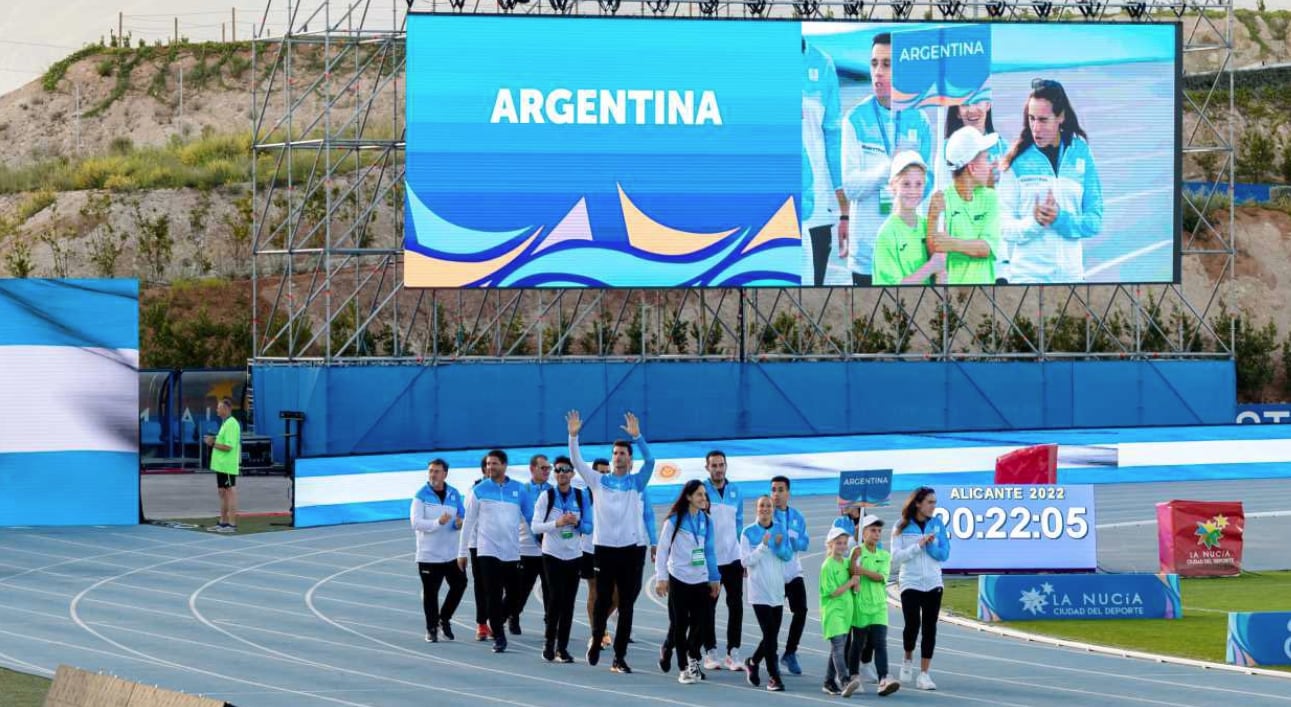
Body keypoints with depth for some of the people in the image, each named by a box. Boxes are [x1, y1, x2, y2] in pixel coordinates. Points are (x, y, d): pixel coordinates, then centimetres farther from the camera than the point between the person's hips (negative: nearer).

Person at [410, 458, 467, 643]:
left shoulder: (454, 494, 6)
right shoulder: (421, 495, -6)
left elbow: (462, 517, 12)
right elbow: (415, 522, -15)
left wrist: (460, 523, -12)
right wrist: (438, 522, -28)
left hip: (451, 553, 4)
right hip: (428, 554, -4)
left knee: (459, 584, 2)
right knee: (430, 592, 1)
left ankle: (444, 619, 22)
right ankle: (432, 628, 13)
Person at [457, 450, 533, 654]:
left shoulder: (518, 490, 4)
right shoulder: (479, 490, 0)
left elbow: (531, 517, 11)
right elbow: (469, 522, 4)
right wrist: (462, 552, 4)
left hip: (512, 552, 2)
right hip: (488, 551, -2)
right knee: (493, 596, -4)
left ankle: (498, 621, 31)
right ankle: (498, 637, 5)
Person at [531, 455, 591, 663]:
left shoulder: (581, 497, 5)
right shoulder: (546, 496, -2)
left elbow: (589, 527, 7)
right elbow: (535, 526, -7)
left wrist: (577, 523, -13)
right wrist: (557, 523, -22)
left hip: (574, 556, 3)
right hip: (552, 554, -3)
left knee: (568, 601, 1)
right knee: (556, 597, -11)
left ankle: (562, 647, 7)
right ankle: (549, 644, 2)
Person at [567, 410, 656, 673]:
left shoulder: (636, 482, 6)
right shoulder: (598, 481, 8)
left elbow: (650, 461, -10)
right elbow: (576, 462, -2)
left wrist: (637, 436, -22)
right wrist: (573, 436, -15)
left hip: (630, 548, 0)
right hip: (604, 548, 0)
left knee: (626, 605, 0)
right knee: (602, 600, 4)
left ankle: (620, 657, 3)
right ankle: (596, 640, 30)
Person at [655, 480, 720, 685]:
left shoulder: (706, 520, 8)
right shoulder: (675, 520, -7)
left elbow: (709, 551, 14)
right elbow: (662, 549, -5)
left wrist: (715, 578, 14)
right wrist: (661, 577, -10)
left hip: (700, 580, 4)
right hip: (678, 579, -4)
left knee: (699, 622, 1)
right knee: (679, 624, -1)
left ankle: (693, 658, 26)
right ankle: (684, 668, 8)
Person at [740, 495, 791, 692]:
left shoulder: (780, 530, 7)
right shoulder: (748, 532, -3)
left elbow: (788, 555, 5)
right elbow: (746, 561, -7)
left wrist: (780, 546, -14)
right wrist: (763, 546, -18)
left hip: (777, 590, 4)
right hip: (759, 591, -4)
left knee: (772, 635, 8)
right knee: (769, 635, -10)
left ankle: (752, 663, 32)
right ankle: (774, 677, -7)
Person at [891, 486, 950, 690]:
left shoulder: (937, 524, 6)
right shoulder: (902, 527, -1)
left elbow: (944, 554, 2)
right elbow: (895, 557, -7)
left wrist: (929, 544, -14)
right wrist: (919, 545, -15)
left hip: (933, 583, 3)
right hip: (910, 583, -3)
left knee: (929, 628, 0)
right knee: (912, 625, -13)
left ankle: (924, 674, 4)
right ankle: (908, 660, 16)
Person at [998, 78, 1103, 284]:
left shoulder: (1081, 155, 5)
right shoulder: (1018, 161, -1)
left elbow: (1094, 221, 4)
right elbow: (1005, 228, -3)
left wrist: (1060, 219, -14)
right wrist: (1035, 223, -22)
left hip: (1071, 274, 2)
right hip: (1027, 274, -2)